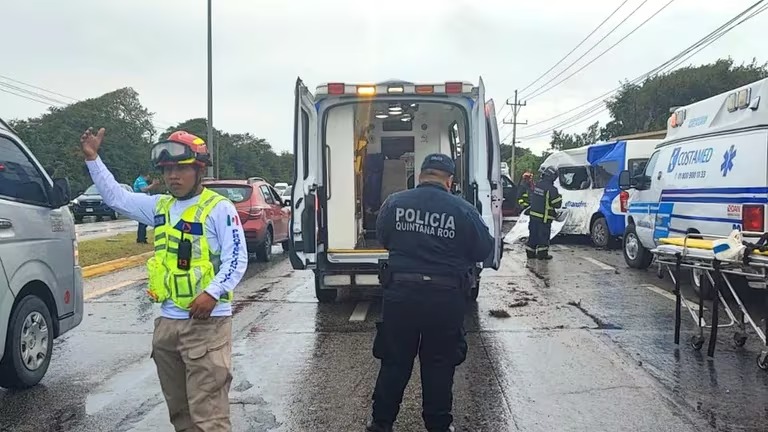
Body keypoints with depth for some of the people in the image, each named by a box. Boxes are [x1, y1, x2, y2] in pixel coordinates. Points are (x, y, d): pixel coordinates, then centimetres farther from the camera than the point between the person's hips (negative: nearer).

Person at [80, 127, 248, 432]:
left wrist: (212, 293, -24)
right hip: (167, 321, 8)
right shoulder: (159, 206, 12)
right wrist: (93, 159, 11)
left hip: (208, 322, -7)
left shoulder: (219, 208, -9)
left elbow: (237, 258, -12)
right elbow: (116, 197, 18)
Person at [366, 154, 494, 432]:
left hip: (400, 293, 2)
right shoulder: (463, 210, -10)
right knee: (439, 365, 14)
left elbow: (383, 240, 12)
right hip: (446, 298, -1)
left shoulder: (394, 203, -3)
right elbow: (484, 250, 0)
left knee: (395, 362, 15)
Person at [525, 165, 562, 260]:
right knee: (543, 236, 3)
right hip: (544, 218, -6)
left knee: (533, 234, 13)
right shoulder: (551, 189, -17)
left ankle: (530, 252, 20)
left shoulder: (537, 185, 3)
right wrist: (559, 197, 5)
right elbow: (557, 204, -13)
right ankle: (542, 254, 7)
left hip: (533, 215, 6)